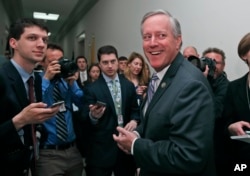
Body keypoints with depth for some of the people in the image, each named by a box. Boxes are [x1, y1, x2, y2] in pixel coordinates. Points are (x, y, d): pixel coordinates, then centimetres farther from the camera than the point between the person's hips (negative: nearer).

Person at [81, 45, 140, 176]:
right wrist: (93, 116, -31)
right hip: (101, 147, -3)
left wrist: (134, 121, -9)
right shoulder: (92, 89, -7)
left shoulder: (129, 85, 5)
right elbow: (85, 118, -9)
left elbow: (135, 110, 12)